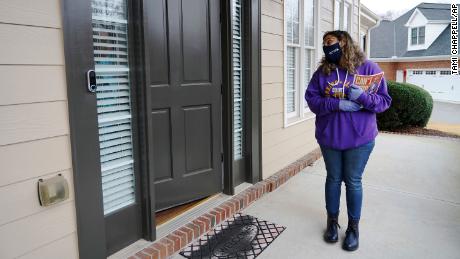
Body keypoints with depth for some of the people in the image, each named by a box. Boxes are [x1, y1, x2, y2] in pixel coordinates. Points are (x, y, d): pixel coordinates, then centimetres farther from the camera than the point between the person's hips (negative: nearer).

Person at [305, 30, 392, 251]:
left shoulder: (368, 67, -6)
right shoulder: (322, 71, 1)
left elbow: (384, 100, -6)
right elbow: (311, 99, -6)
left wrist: (363, 97, -26)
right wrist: (337, 104, -21)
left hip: (359, 138, -2)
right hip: (328, 137, 2)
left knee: (353, 182, 9)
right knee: (333, 179, 15)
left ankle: (353, 226, 28)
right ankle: (332, 221, 33)